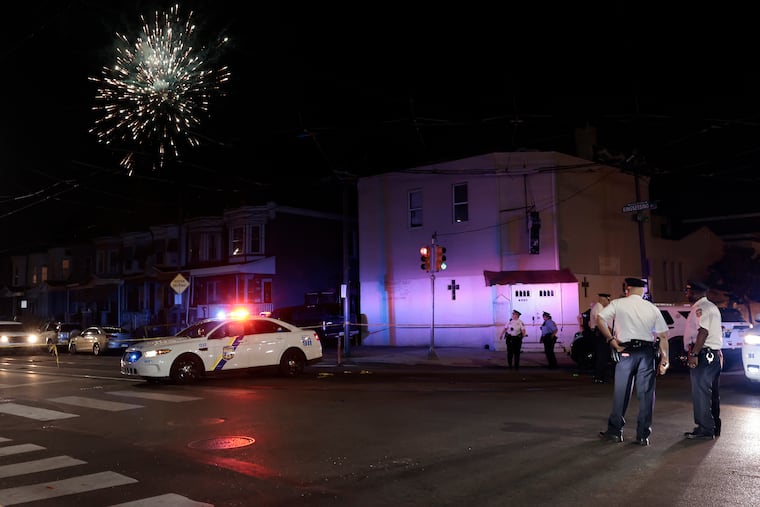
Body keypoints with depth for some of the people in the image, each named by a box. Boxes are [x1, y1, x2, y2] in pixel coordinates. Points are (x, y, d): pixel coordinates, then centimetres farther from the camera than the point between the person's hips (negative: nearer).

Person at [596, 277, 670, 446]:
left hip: (626, 351, -2)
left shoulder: (618, 304, 2)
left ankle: (615, 431, 13)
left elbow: (599, 319, -10)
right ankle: (643, 435, 9)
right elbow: (663, 335, 6)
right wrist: (664, 359, 9)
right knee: (646, 394, 6)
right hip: (647, 352, 2)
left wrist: (611, 340, -5)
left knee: (621, 392, 6)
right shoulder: (652, 308, 8)